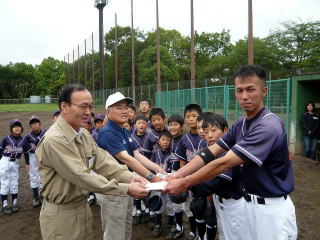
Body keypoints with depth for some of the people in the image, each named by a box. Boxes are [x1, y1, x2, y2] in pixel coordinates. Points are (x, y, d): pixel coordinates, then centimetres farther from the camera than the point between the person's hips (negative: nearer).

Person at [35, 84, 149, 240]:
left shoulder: (84, 134, 3)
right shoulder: (54, 140, -25)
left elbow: (103, 161, -5)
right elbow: (82, 177, -29)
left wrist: (130, 178, -20)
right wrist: (126, 189, -29)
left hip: (84, 206, 7)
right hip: (61, 214, -7)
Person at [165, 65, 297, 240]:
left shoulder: (269, 126, -26)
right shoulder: (241, 124, 2)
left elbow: (224, 163, -29)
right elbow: (211, 152, -4)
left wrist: (184, 183, -23)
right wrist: (178, 175, -16)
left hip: (272, 208, -7)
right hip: (250, 202, 7)